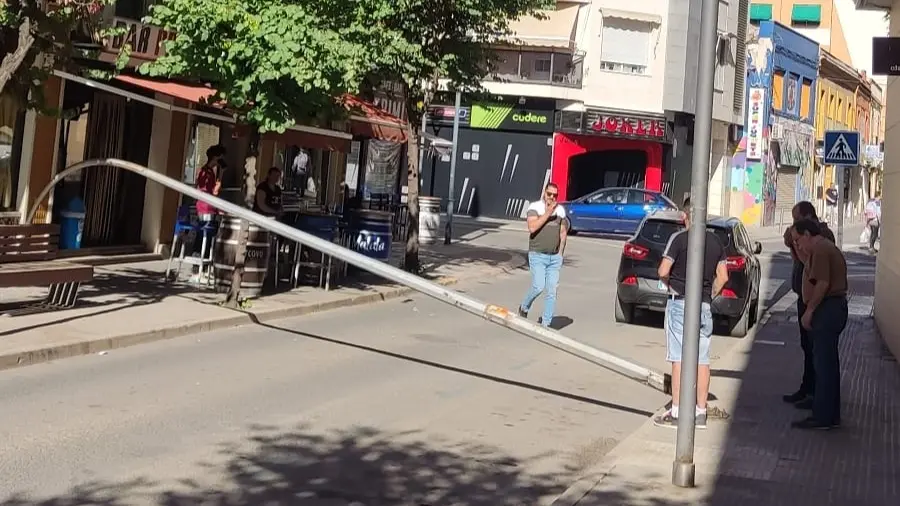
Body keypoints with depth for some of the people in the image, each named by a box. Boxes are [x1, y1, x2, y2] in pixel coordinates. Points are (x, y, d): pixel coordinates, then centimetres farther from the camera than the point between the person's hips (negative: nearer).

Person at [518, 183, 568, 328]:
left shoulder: (560, 210, 10)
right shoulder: (535, 207, -4)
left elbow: (563, 232, 16)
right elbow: (532, 228, -18)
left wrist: (560, 253, 9)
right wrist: (548, 213, -16)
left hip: (555, 257, 4)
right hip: (537, 255, -4)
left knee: (551, 291, 0)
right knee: (538, 286, -17)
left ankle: (546, 323, 7)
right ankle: (524, 308, 11)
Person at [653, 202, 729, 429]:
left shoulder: (679, 238, -10)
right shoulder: (716, 242, 7)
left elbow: (663, 271, -14)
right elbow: (722, 276, 8)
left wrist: (671, 285, 5)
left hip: (680, 303, -5)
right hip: (704, 306, 5)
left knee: (679, 358, -3)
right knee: (702, 359, 7)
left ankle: (676, 412, -3)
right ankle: (700, 412, 11)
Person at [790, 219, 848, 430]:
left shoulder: (820, 249, -13)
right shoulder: (827, 248, 19)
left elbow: (822, 284, -22)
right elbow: (812, 279, 20)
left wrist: (809, 311, -18)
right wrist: (805, 259, 14)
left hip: (827, 309, -11)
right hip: (836, 307, 11)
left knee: (824, 363, -6)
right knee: (828, 363, 15)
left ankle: (822, 417, -2)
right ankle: (830, 415, 21)